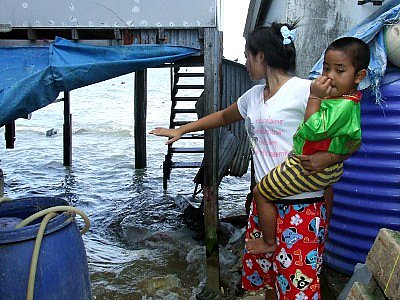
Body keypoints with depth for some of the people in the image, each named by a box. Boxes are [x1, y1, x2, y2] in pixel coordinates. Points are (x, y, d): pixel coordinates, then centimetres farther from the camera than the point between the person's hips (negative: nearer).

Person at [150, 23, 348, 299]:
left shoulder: (305, 90, -11)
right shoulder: (253, 95, 13)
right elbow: (224, 116, 31)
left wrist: (327, 158, -27)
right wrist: (181, 130, 34)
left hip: (302, 207, -7)